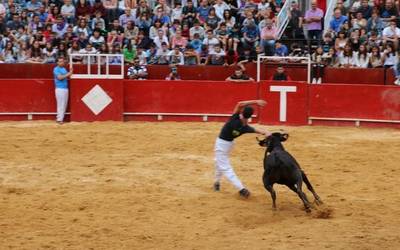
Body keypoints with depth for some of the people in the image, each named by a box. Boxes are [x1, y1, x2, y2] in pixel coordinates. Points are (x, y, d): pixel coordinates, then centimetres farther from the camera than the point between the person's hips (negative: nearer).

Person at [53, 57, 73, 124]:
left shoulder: (64, 69, 17)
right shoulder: (56, 69, -7)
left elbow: (68, 77, 14)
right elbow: (60, 77, -19)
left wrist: (70, 73, -3)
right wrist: (68, 74, -16)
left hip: (65, 88, 8)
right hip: (60, 88, -8)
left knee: (64, 104, 9)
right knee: (60, 104, -8)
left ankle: (61, 117, 15)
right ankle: (59, 119, -6)